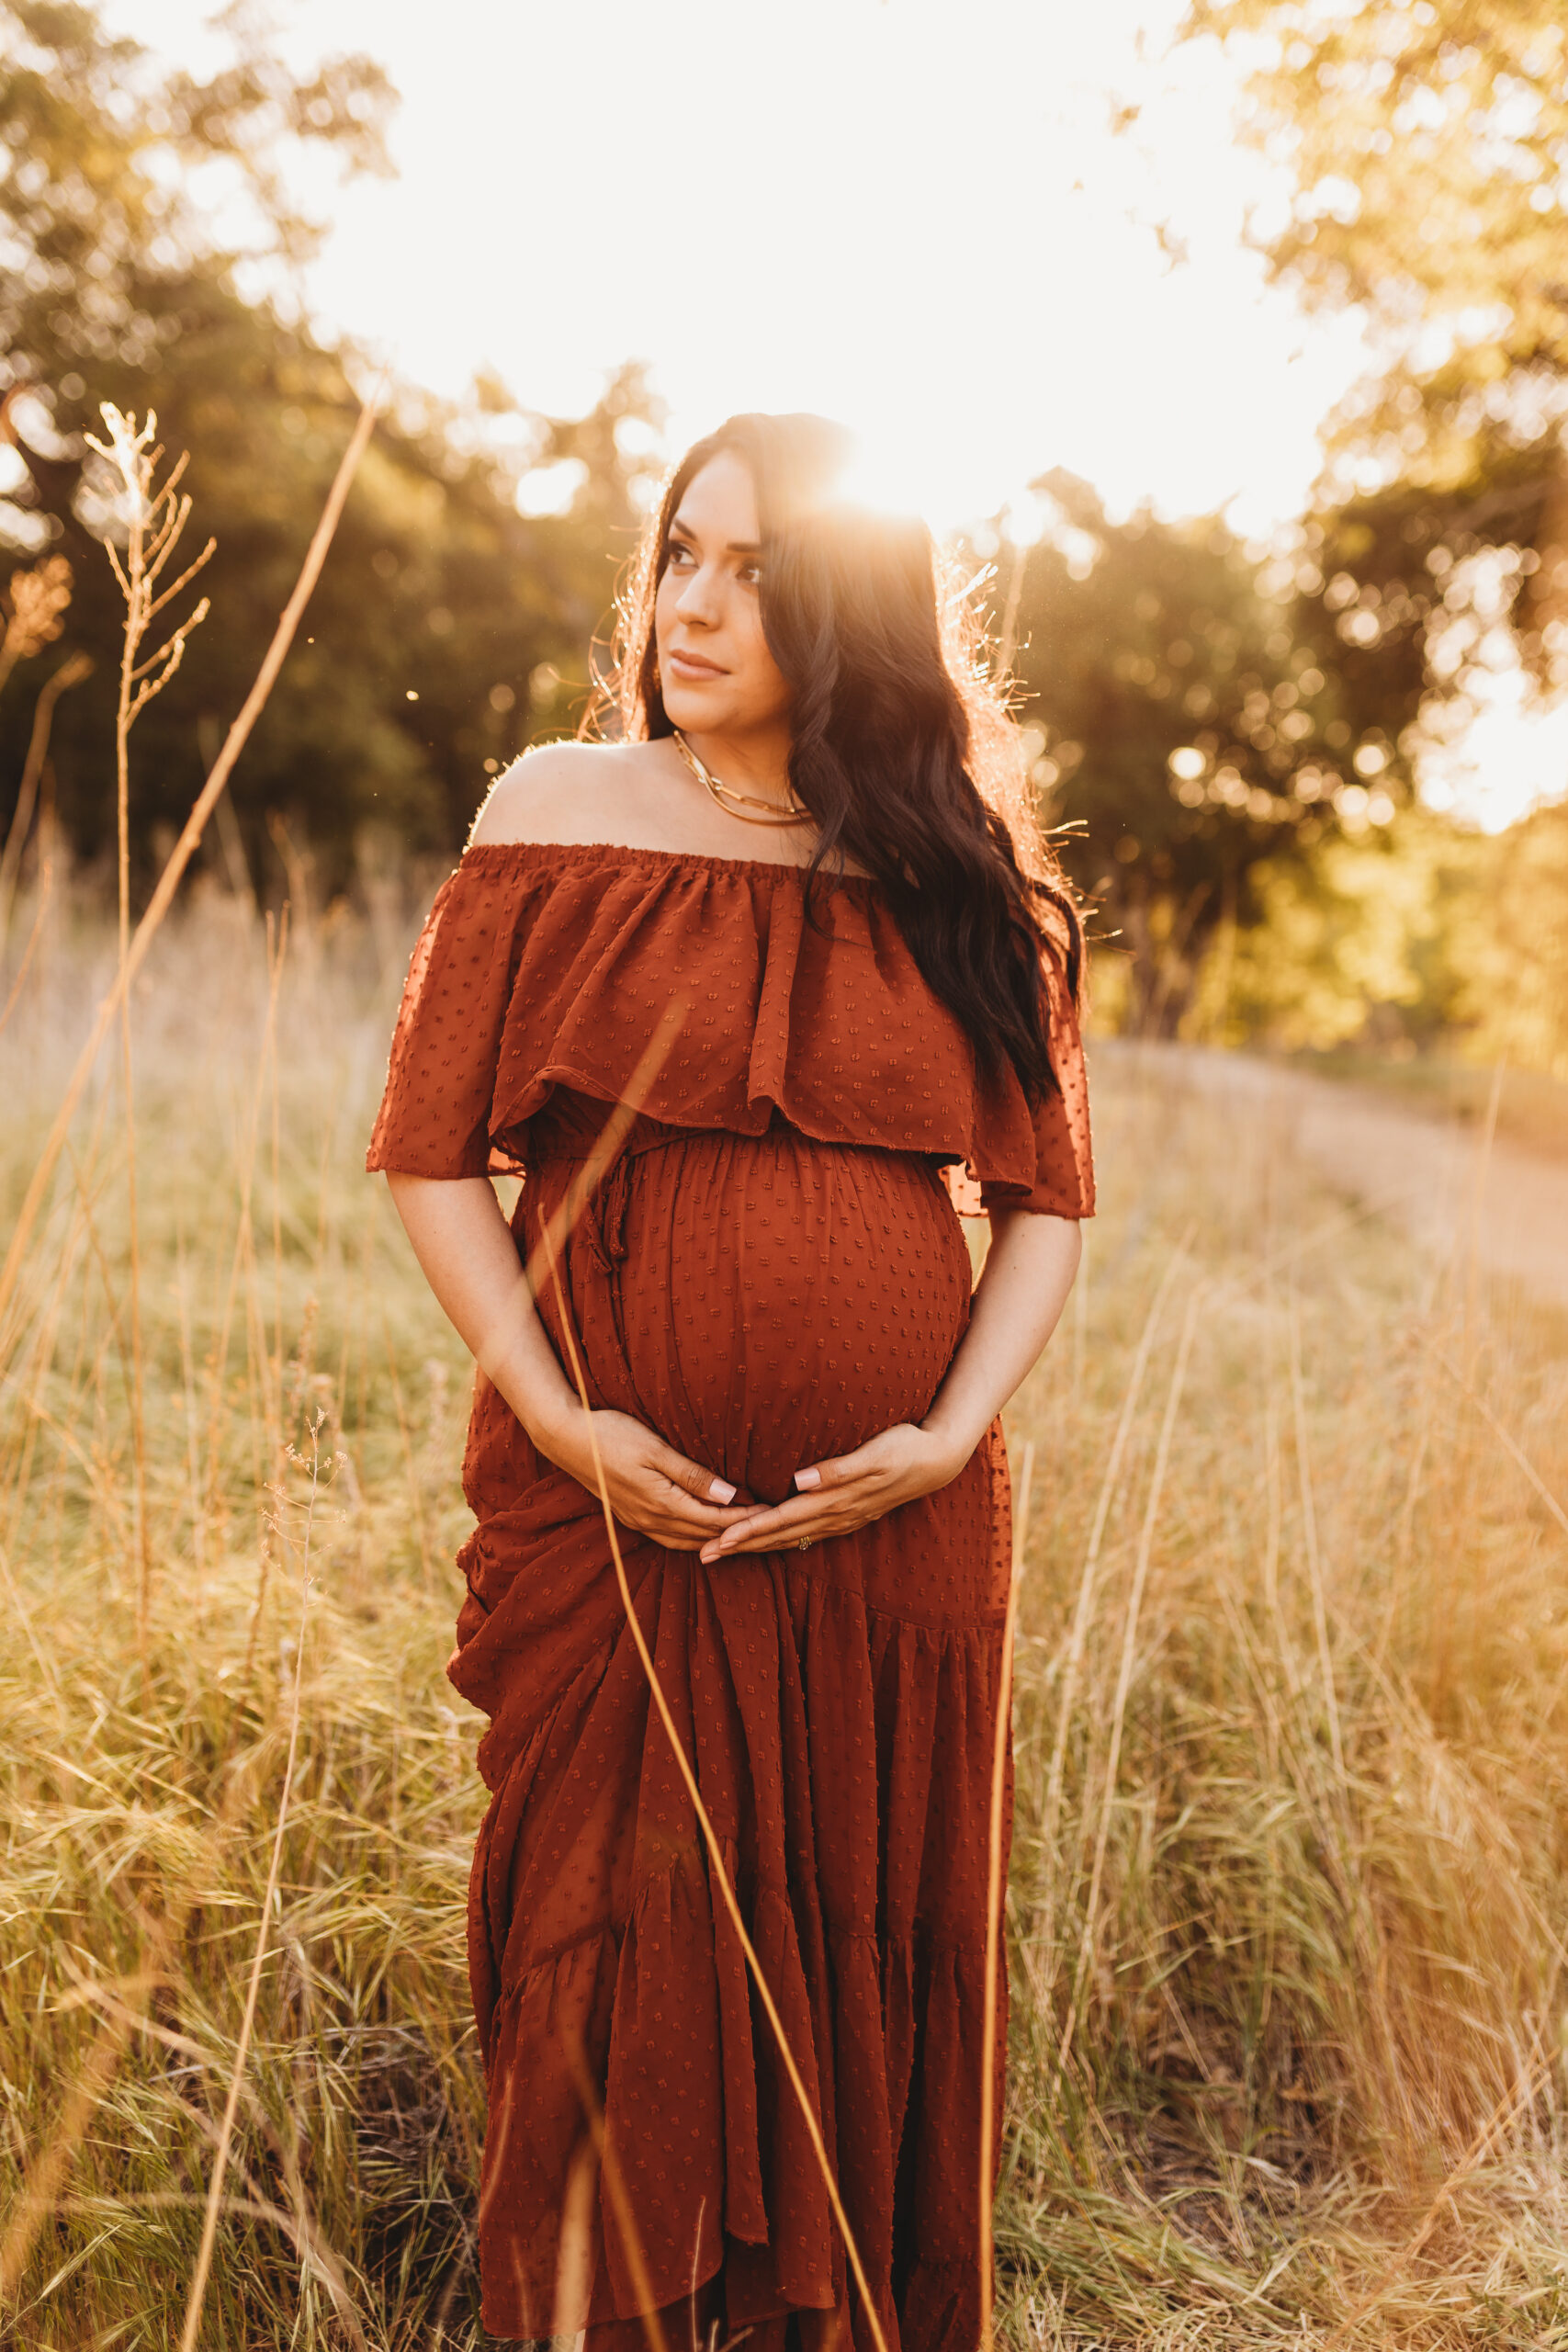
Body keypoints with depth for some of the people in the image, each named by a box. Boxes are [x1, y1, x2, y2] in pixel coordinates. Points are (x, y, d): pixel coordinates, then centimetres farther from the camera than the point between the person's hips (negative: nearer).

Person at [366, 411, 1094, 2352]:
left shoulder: (962, 873, 4)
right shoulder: (558, 814, 0)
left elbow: (1047, 1192, 7)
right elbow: (429, 1152, -1)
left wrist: (952, 1430, -6)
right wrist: (552, 1413, -11)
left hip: (891, 1531, 2)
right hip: (609, 1514, -1)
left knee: (862, 1948, 12)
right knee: (609, 1939, 7)